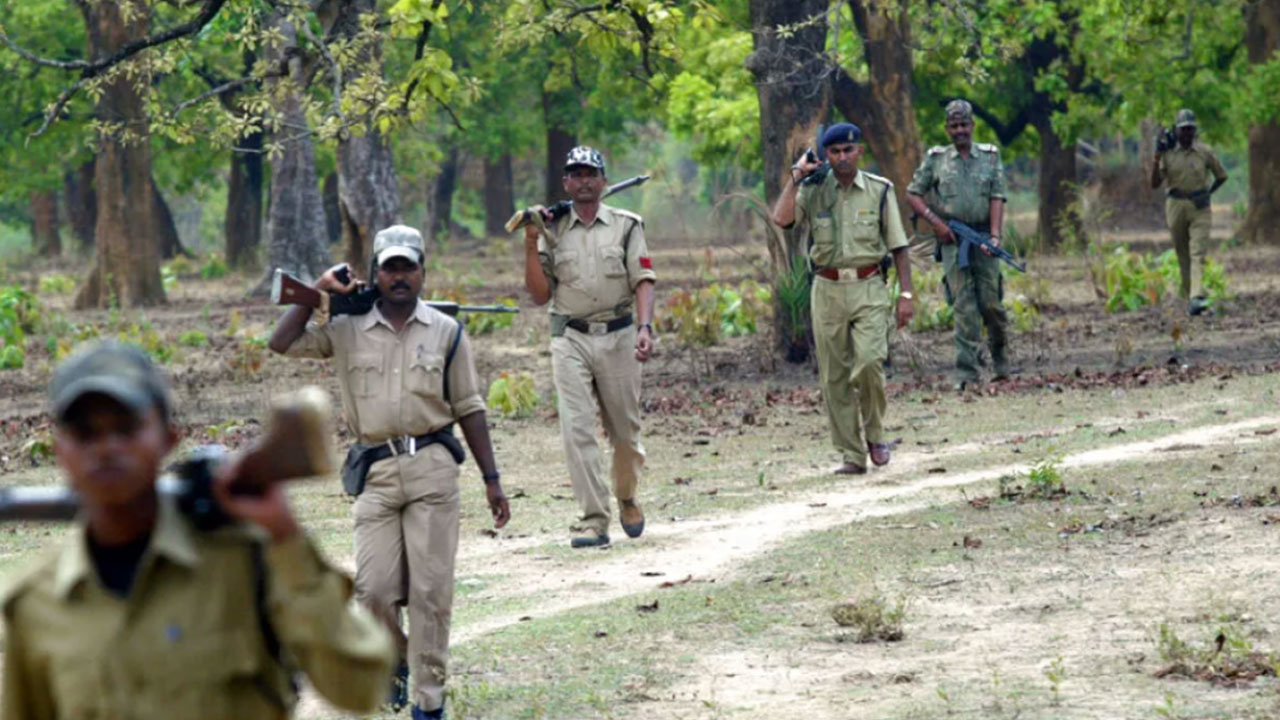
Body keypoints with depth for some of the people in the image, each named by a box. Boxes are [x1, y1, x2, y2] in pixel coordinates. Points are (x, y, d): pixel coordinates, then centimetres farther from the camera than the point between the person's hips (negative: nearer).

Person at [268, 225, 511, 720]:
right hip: (376, 473, 1)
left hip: (432, 468, -1)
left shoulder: (445, 332, 6)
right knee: (374, 589, -4)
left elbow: (469, 409, 8)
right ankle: (395, 658, 27)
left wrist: (491, 479, 5)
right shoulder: (347, 331, 7)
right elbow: (282, 343, 1)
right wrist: (319, 290, 0)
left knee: (430, 590, -2)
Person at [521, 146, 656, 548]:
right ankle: (594, 521, -12)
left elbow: (643, 281, -1)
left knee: (625, 429, 6)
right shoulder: (553, 232, 9)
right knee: (576, 429, -10)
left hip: (618, 335, 0)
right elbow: (540, 295, 6)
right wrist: (532, 244, -5)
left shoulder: (626, 226, 6)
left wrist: (645, 327, -17)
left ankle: (627, 498, 33)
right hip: (571, 338, 0)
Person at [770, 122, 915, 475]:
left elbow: (898, 246, 6)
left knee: (869, 362, -20)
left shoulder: (879, 190, 4)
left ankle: (874, 433, 5)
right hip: (828, 289, 2)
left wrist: (906, 293, -1)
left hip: (868, 289, -2)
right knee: (834, 377, 1)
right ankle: (852, 456, 8)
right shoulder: (812, 190, 5)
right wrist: (797, 176, -7)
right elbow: (781, 218, -13)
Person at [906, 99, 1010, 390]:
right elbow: (913, 193, 10)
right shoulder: (936, 159, 8)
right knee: (964, 306, -7)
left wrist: (995, 236, -12)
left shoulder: (990, 156, 8)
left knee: (990, 303, 0)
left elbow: (997, 198, 1)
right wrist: (935, 221, -3)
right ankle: (967, 372, -8)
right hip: (952, 239, 0)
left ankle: (1001, 362, 22)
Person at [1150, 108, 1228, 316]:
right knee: (1182, 254, 9)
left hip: (1199, 207, -2)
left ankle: (1197, 297, -24)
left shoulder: (1204, 151, 1)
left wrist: (1207, 194, 4)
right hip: (1176, 206, 2)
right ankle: (1187, 293, 23)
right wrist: (1157, 158, -10)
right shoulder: (1168, 153, 2)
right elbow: (1154, 184, 0)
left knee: (1198, 253, -13)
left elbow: (1221, 176, 13)